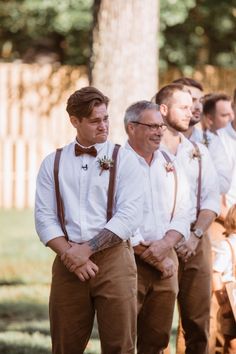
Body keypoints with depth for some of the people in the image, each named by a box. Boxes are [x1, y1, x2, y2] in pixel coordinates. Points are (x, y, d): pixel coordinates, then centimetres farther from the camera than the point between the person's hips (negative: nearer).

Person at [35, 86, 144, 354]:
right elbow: (44, 217, 4)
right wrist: (69, 253, -11)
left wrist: (87, 249, -13)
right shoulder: (53, 164, 10)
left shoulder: (124, 159, 3)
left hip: (113, 258, -2)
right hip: (68, 262, 2)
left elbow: (130, 216, -7)